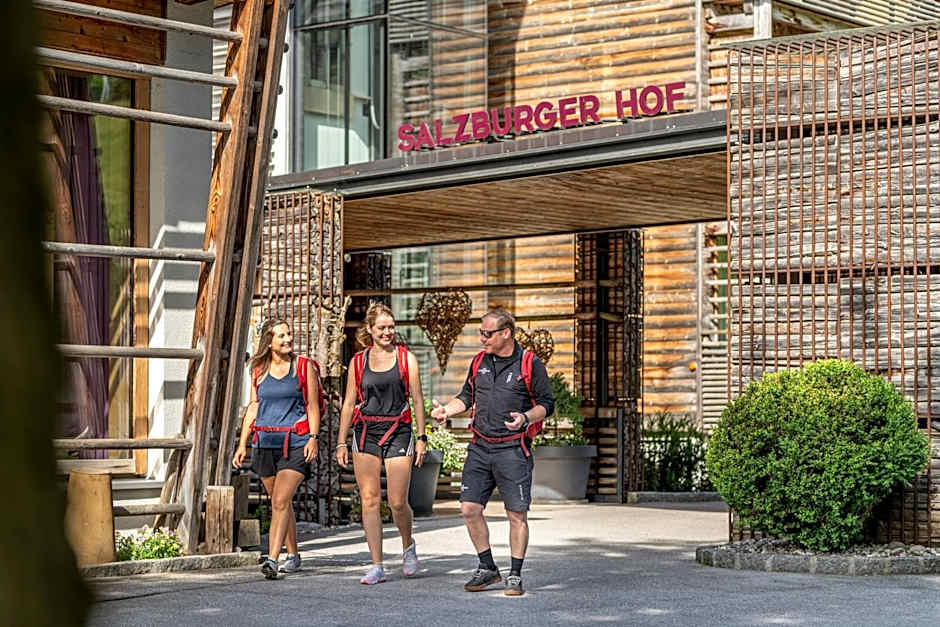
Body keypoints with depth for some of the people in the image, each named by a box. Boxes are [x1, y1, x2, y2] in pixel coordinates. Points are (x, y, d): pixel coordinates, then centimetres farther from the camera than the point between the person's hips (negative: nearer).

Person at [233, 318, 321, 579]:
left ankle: (272, 559, -21)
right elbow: (253, 408, 15)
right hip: (265, 441, 4)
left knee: (281, 501, -15)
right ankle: (293, 556, 25)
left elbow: (313, 406, 2)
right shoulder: (259, 370, 10)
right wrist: (242, 444, 10)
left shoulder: (304, 366, 2)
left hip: (295, 442, -4)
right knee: (280, 502, 12)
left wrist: (313, 438, -10)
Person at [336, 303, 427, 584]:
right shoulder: (358, 361, 8)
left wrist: (421, 437, 0)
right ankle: (377, 566, 2)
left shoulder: (405, 358, 4)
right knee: (370, 500, -3)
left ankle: (408, 545, 25)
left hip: (398, 433, -2)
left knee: (398, 502, -5)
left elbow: (417, 400, 5)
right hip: (365, 433, 2)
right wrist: (341, 442, 7)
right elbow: (349, 403, 11)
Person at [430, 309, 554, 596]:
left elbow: (547, 403, -1)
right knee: (470, 508, 1)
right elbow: (467, 397, 22)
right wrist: (447, 410, 4)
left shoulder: (530, 364, -3)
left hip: (513, 450, -5)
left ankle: (515, 575, 9)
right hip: (480, 447, 5)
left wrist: (526, 418, -19)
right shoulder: (479, 362, 12)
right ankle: (487, 568, 16)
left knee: (517, 514, -2)